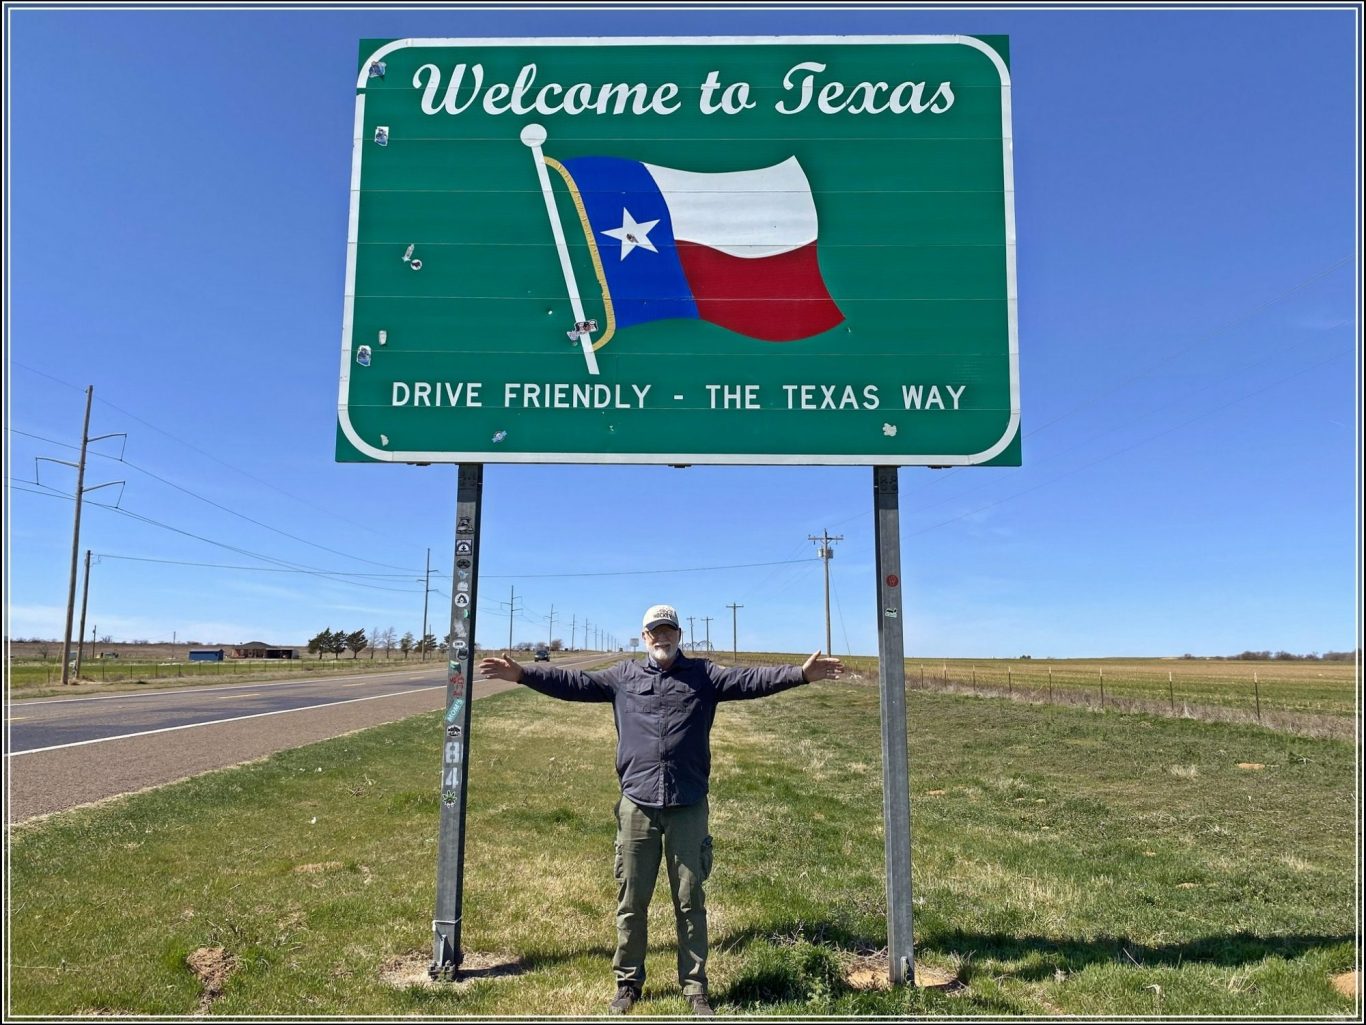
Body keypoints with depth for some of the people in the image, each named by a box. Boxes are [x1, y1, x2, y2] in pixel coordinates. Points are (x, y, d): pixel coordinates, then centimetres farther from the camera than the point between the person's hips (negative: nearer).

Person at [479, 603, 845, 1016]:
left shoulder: (704, 674, 6)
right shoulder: (622, 675, 10)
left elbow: (750, 681, -4)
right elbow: (573, 682, 6)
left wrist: (801, 673, -17)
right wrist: (522, 673, -4)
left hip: (688, 808, -1)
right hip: (636, 807, 1)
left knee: (690, 902, 8)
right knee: (631, 901, 10)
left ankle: (695, 988, 20)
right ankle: (628, 983, 25)